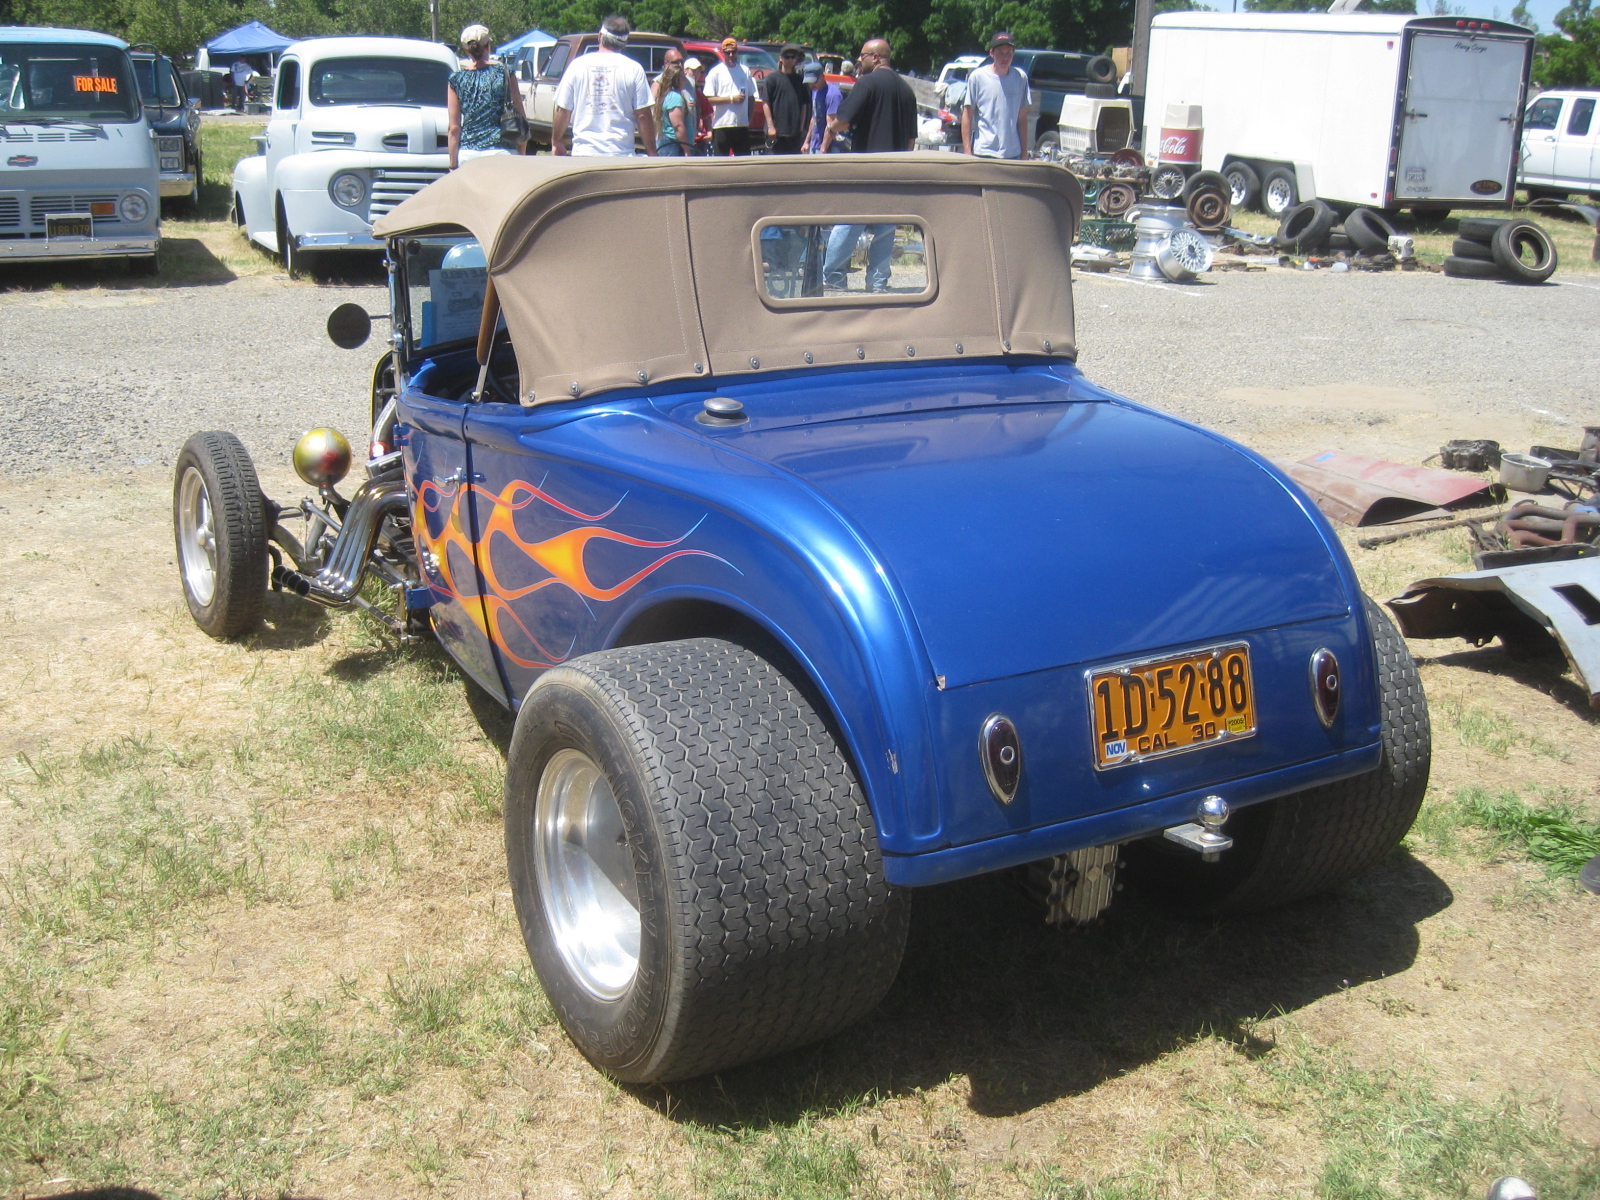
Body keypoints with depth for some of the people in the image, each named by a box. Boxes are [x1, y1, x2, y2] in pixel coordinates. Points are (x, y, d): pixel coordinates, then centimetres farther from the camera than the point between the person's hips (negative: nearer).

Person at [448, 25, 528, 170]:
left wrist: (453, 165, 8)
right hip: (501, 151, -1)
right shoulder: (504, 72, 3)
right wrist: (521, 155, 12)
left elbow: (454, 128, 3)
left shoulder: (456, 79, 4)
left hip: (467, 154, 1)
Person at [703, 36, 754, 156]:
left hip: (742, 125, 4)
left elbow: (750, 98, 14)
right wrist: (731, 99, -13)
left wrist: (749, 120, 4)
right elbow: (708, 99, -8)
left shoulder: (745, 71, 11)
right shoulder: (716, 72, -1)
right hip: (721, 125, -4)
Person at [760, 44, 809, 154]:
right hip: (776, 130, -4)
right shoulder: (772, 78, 0)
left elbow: (804, 105, 12)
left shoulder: (799, 80, 11)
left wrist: (801, 127, 4)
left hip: (795, 132, 4)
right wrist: (770, 126, -11)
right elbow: (766, 103, -4)